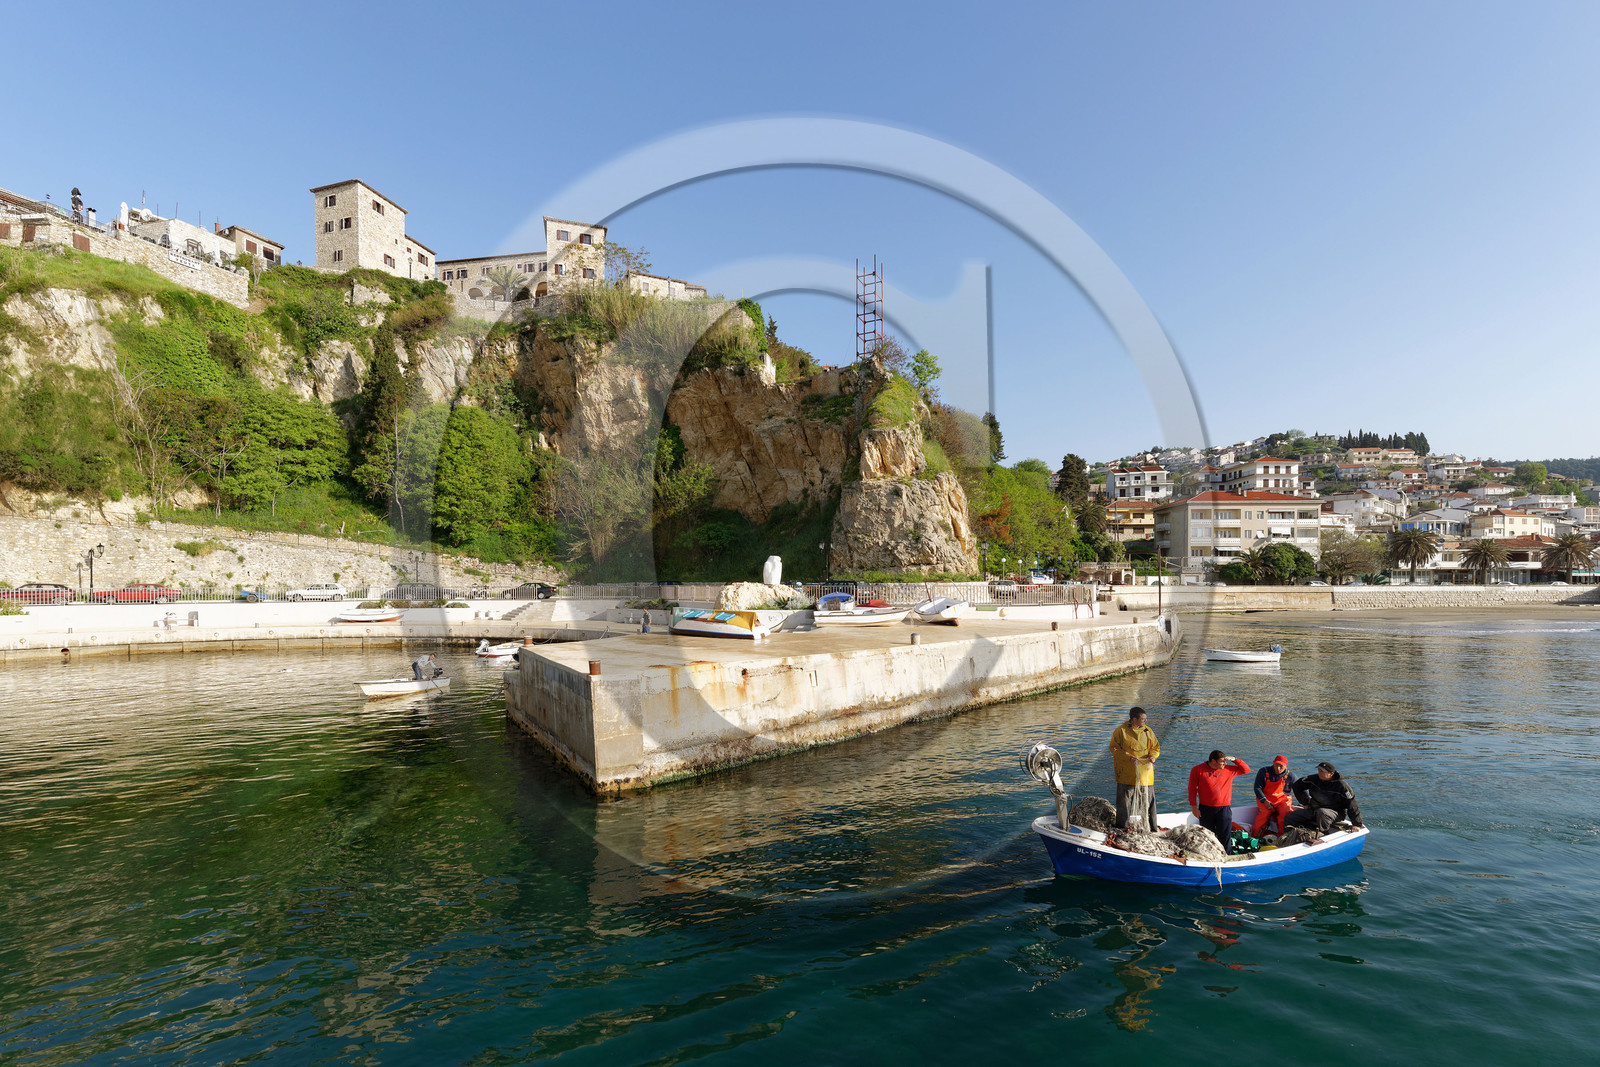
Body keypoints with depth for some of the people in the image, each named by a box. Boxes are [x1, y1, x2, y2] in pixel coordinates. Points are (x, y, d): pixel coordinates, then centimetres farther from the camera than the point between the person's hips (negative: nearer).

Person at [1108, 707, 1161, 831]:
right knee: (1124, 800, 3)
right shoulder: (1121, 731, -6)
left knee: (1147, 800, 7)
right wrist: (1128, 757, -18)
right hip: (1127, 773, -3)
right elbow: (1114, 748, -5)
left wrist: (1153, 756, -8)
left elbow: (1156, 747, 14)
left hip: (1145, 773, 3)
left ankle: (1151, 828, 20)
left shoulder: (1148, 731, 7)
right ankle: (1122, 827, 17)